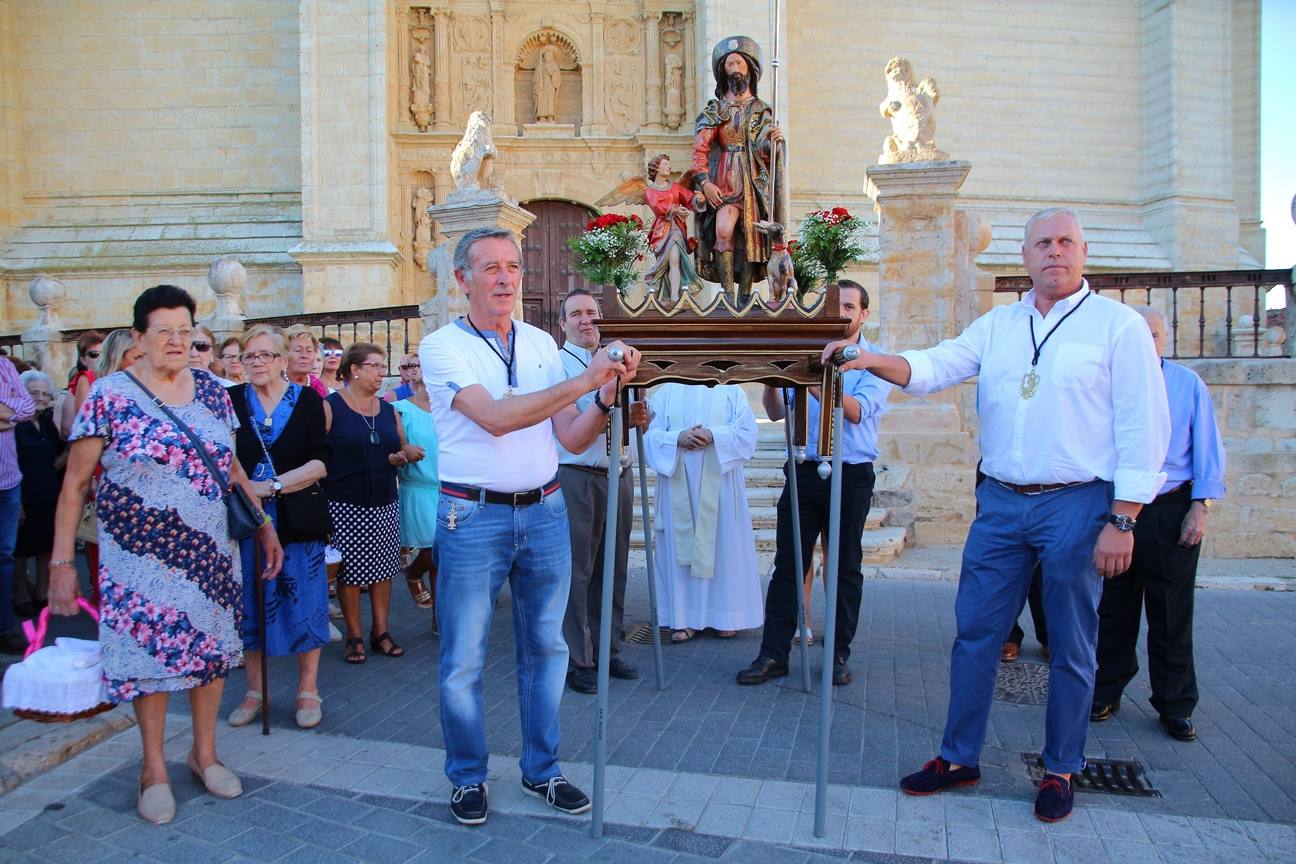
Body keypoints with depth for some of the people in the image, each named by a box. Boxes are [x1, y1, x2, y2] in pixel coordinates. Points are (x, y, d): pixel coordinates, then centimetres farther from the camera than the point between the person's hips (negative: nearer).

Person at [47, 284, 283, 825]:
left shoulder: (212, 391, 5)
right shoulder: (109, 396, -7)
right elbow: (74, 484, -5)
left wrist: (264, 526, 9)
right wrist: (61, 562, -8)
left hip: (213, 552, 4)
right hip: (142, 557, -3)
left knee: (212, 643, 10)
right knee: (151, 651, 6)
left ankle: (205, 752, 30)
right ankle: (154, 768, 25)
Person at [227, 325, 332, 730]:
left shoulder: (307, 400, 1)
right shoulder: (231, 400, 5)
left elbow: (319, 463, -6)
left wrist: (273, 485, -15)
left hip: (298, 520, -1)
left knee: (305, 603, 3)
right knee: (249, 605, 7)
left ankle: (308, 690, 16)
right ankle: (255, 690, 23)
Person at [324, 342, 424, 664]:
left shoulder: (388, 410, 12)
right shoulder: (330, 406, -4)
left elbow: (402, 448, 17)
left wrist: (402, 456, -6)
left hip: (385, 504, 5)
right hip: (345, 505, -5)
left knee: (383, 568, 8)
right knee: (350, 571, 2)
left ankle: (381, 631, 19)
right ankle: (354, 636, 14)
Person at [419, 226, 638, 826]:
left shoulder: (542, 344, 8)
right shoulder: (442, 347, -6)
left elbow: (573, 439, 5)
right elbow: (495, 417, -21)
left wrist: (609, 395, -13)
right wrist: (584, 381, -23)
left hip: (545, 511, 4)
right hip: (472, 517, -4)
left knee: (545, 648, 13)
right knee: (463, 659, 7)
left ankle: (542, 769, 31)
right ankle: (468, 777, 27)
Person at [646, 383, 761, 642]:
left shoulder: (731, 390, 7)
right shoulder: (666, 392, 9)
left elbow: (747, 434, -2)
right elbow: (650, 435, 1)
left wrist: (713, 436, -16)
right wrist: (677, 438, -16)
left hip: (719, 486, 0)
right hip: (678, 487, 1)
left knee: (723, 546, 3)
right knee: (680, 546, 2)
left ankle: (725, 615, 14)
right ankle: (684, 618, 9)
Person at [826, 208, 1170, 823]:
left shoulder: (1119, 325, -2)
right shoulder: (997, 325, 11)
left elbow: (1143, 428, -6)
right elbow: (934, 367, 1)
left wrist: (1123, 520, -11)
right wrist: (870, 360, -19)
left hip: (1077, 504, -4)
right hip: (1000, 502, 4)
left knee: (1070, 648, 8)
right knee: (974, 632, 7)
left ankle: (1061, 770, 26)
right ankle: (959, 757, 22)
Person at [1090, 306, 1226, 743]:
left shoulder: (1188, 383, 4)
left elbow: (1208, 449, 4)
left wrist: (1200, 507, -4)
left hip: (1169, 512, -1)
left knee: (1171, 616, 3)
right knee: (1114, 611, 9)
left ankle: (1175, 706, 15)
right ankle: (1107, 692, 23)